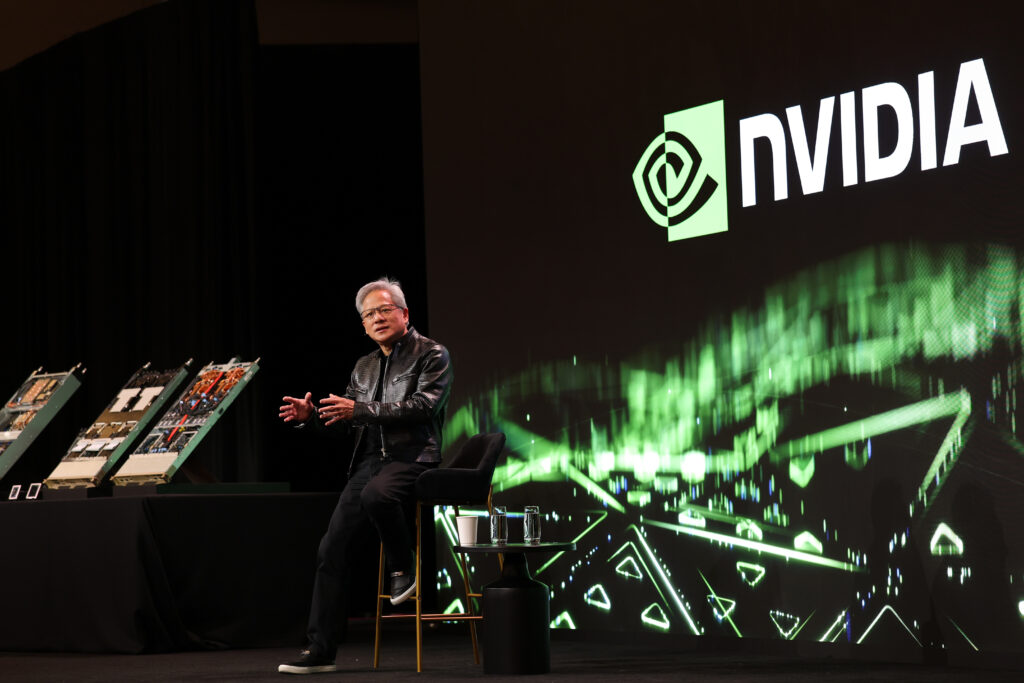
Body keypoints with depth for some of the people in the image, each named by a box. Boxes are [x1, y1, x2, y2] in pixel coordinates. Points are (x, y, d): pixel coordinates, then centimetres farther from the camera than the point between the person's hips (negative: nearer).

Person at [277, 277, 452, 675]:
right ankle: (320, 650, -1)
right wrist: (310, 416, 1)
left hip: (412, 457, -7)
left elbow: (423, 406, -15)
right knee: (331, 549, -4)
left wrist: (359, 410, -20)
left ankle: (404, 567, -12)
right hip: (370, 460, 7)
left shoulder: (432, 355, 0)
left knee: (375, 495, -40)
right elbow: (345, 419, 23)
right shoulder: (364, 367, 20)